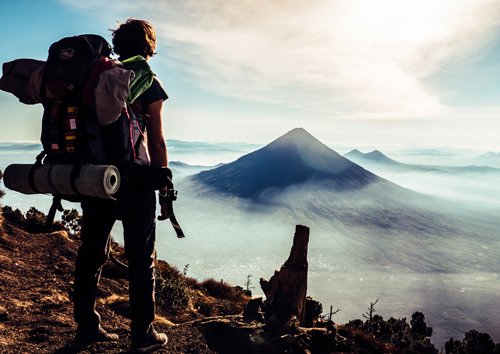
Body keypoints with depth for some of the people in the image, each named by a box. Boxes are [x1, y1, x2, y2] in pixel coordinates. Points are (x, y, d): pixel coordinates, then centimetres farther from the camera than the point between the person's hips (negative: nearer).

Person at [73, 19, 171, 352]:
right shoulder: (147, 82, -5)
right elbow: (156, 143, -9)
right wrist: (165, 192, -4)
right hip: (134, 181, -5)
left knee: (92, 254, 13)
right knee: (141, 259, 4)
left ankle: (87, 327, 24)